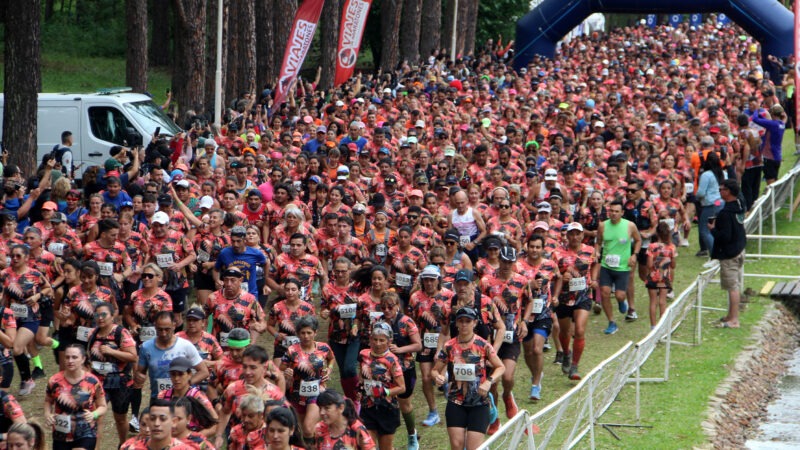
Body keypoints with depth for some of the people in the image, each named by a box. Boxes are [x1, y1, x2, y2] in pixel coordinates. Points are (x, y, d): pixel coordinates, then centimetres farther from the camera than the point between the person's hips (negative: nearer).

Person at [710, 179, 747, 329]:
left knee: (732, 286, -4)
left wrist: (713, 229, -10)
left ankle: (733, 320, -1)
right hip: (740, 249, 9)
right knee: (736, 285, 16)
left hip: (729, 254, -9)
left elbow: (725, 236, -27)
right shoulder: (740, 204, 2)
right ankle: (732, 315, 26)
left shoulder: (725, 213, -25)